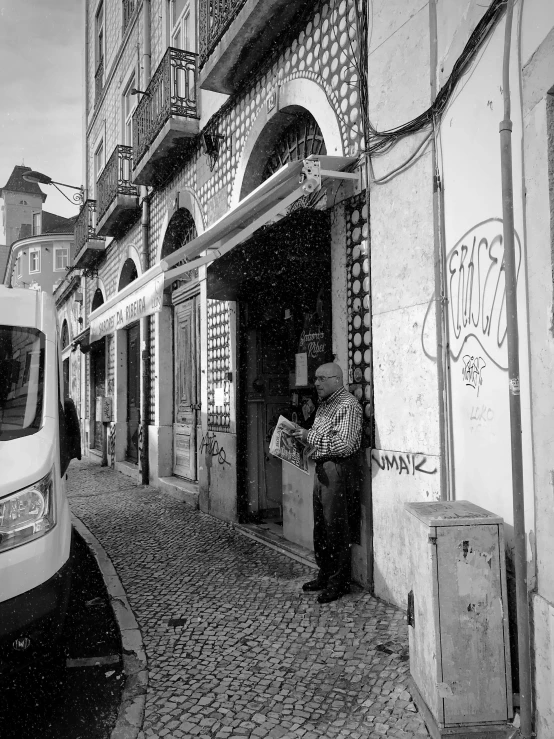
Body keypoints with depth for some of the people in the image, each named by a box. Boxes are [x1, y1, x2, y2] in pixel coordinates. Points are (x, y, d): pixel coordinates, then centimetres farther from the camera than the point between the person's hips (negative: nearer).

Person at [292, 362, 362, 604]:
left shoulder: (348, 405, -14)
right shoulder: (324, 404, 16)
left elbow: (344, 445, -22)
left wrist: (310, 436, -18)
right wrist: (302, 435, 6)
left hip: (339, 470, -9)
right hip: (322, 469, 9)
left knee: (337, 527, -2)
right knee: (320, 526, 14)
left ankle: (339, 583, 9)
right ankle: (325, 575, 27)